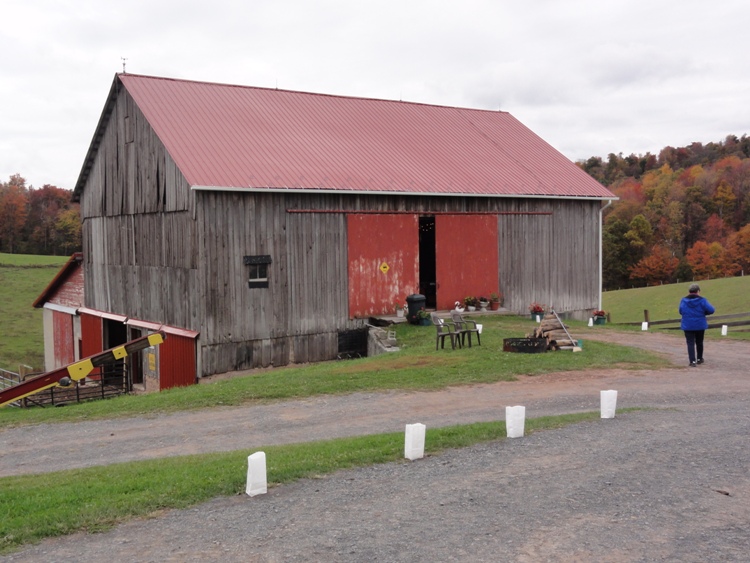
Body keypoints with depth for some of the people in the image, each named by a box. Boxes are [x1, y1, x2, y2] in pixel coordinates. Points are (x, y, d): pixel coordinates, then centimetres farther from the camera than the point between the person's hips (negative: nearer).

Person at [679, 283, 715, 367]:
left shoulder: (684, 301, -4)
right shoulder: (702, 300, -11)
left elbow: (681, 311, 5)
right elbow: (711, 310, -15)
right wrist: (703, 312, 3)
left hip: (688, 326, 0)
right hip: (700, 325, 0)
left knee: (690, 343, 0)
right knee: (699, 342, 18)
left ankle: (692, 361, -11)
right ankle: (699, 359, 33)